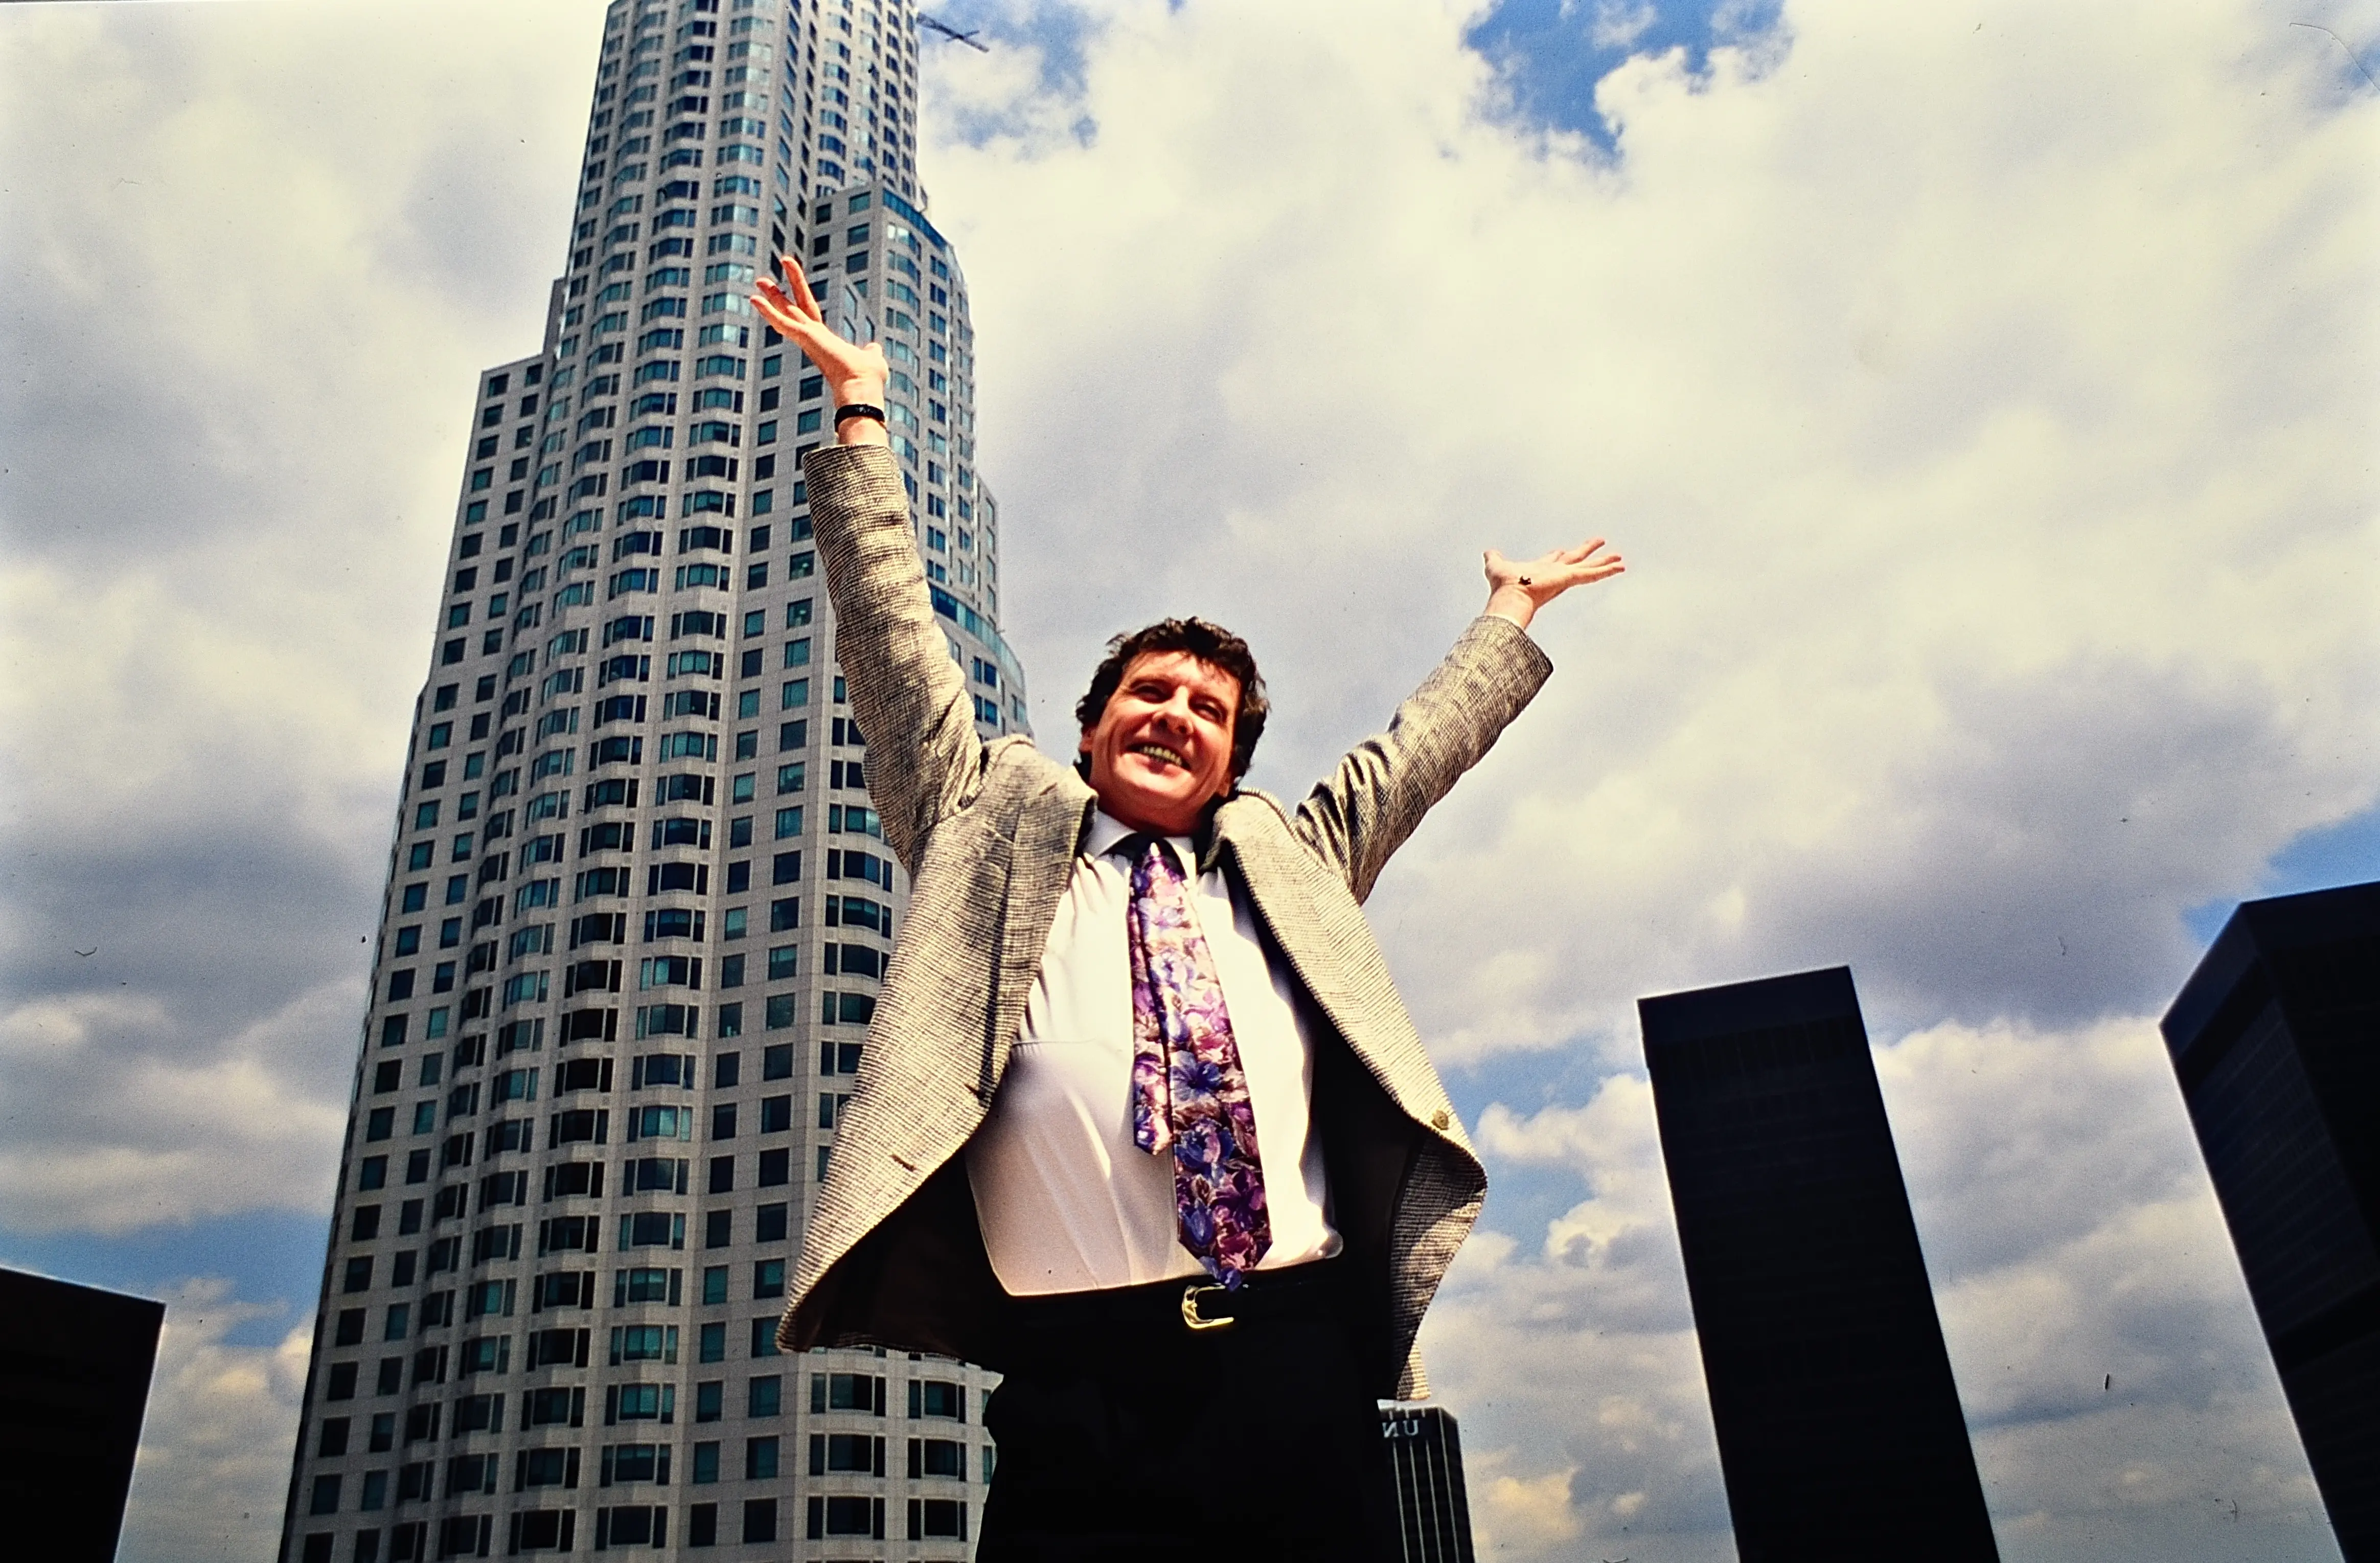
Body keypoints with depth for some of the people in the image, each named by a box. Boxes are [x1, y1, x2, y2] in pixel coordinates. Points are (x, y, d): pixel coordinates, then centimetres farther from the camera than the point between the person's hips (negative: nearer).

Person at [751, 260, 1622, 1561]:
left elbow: (1418, 750, 33)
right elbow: (894, 640, 15)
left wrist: (1510, 615, 41)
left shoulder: (1287, 855, 22)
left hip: (1302, 1370, 3)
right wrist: (858, 412, 17)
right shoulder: (997, 822, 15)